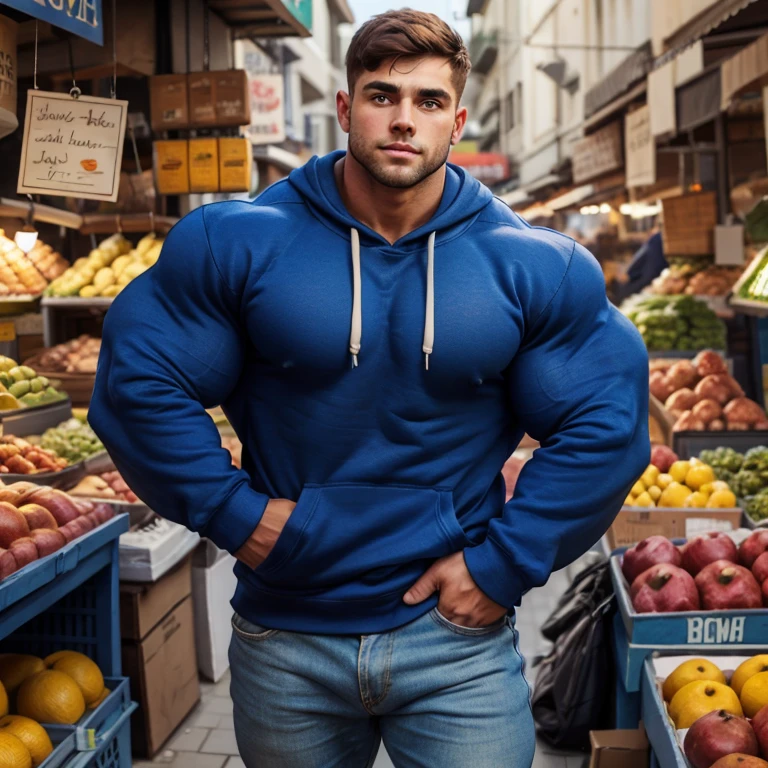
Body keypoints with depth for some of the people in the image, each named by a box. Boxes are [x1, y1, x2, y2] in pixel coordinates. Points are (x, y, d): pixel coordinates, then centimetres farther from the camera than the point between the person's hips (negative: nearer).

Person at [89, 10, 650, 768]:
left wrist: (506, 564, -7)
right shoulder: (237, 243, -7)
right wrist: (231, 512, -11)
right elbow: (138, 380, -5)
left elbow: (604, 424, -3)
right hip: (283, 639, 1)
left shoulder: (533, 267, -5)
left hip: (458, 631, 0)